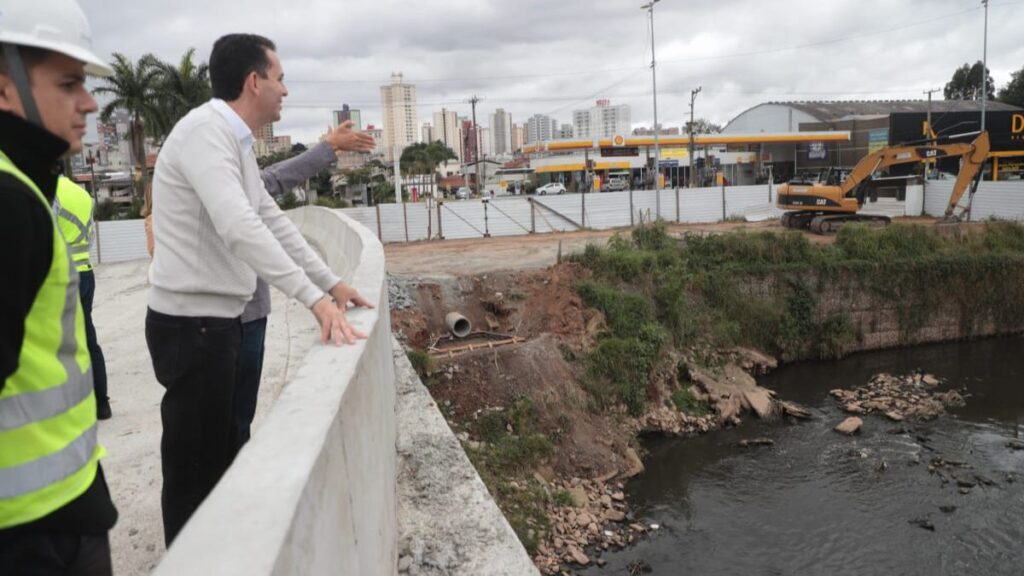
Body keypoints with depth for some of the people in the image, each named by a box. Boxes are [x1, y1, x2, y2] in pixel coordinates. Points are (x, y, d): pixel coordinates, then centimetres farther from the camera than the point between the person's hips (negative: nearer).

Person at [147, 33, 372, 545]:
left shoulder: (233, 141, 14)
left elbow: (273, 221, 16)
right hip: (193, 324, -10)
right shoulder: (206, 131, -18)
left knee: (219, 458, 20)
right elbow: (239, 227, -31)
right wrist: (314, 298, -34)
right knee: (195, 469, 2)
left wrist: (332, 282, 12)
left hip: (217, 320, 10)